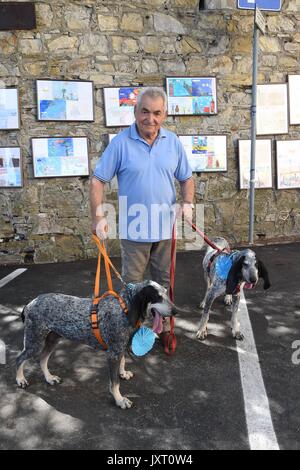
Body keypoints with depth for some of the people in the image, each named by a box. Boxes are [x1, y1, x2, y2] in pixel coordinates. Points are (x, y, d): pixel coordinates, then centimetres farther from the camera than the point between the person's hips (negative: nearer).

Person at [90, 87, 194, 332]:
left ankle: (164, 325, 35)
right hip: (134, 227, -3)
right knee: (132, 282, 10)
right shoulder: (121, 142, -8)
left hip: (165, 226, 3)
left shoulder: (173, 142, 2)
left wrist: (188, 203, -6)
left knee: (165, 280, 16)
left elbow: (186, 178, 11)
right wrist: (98, 216, -14)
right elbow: (98, 180, -7)